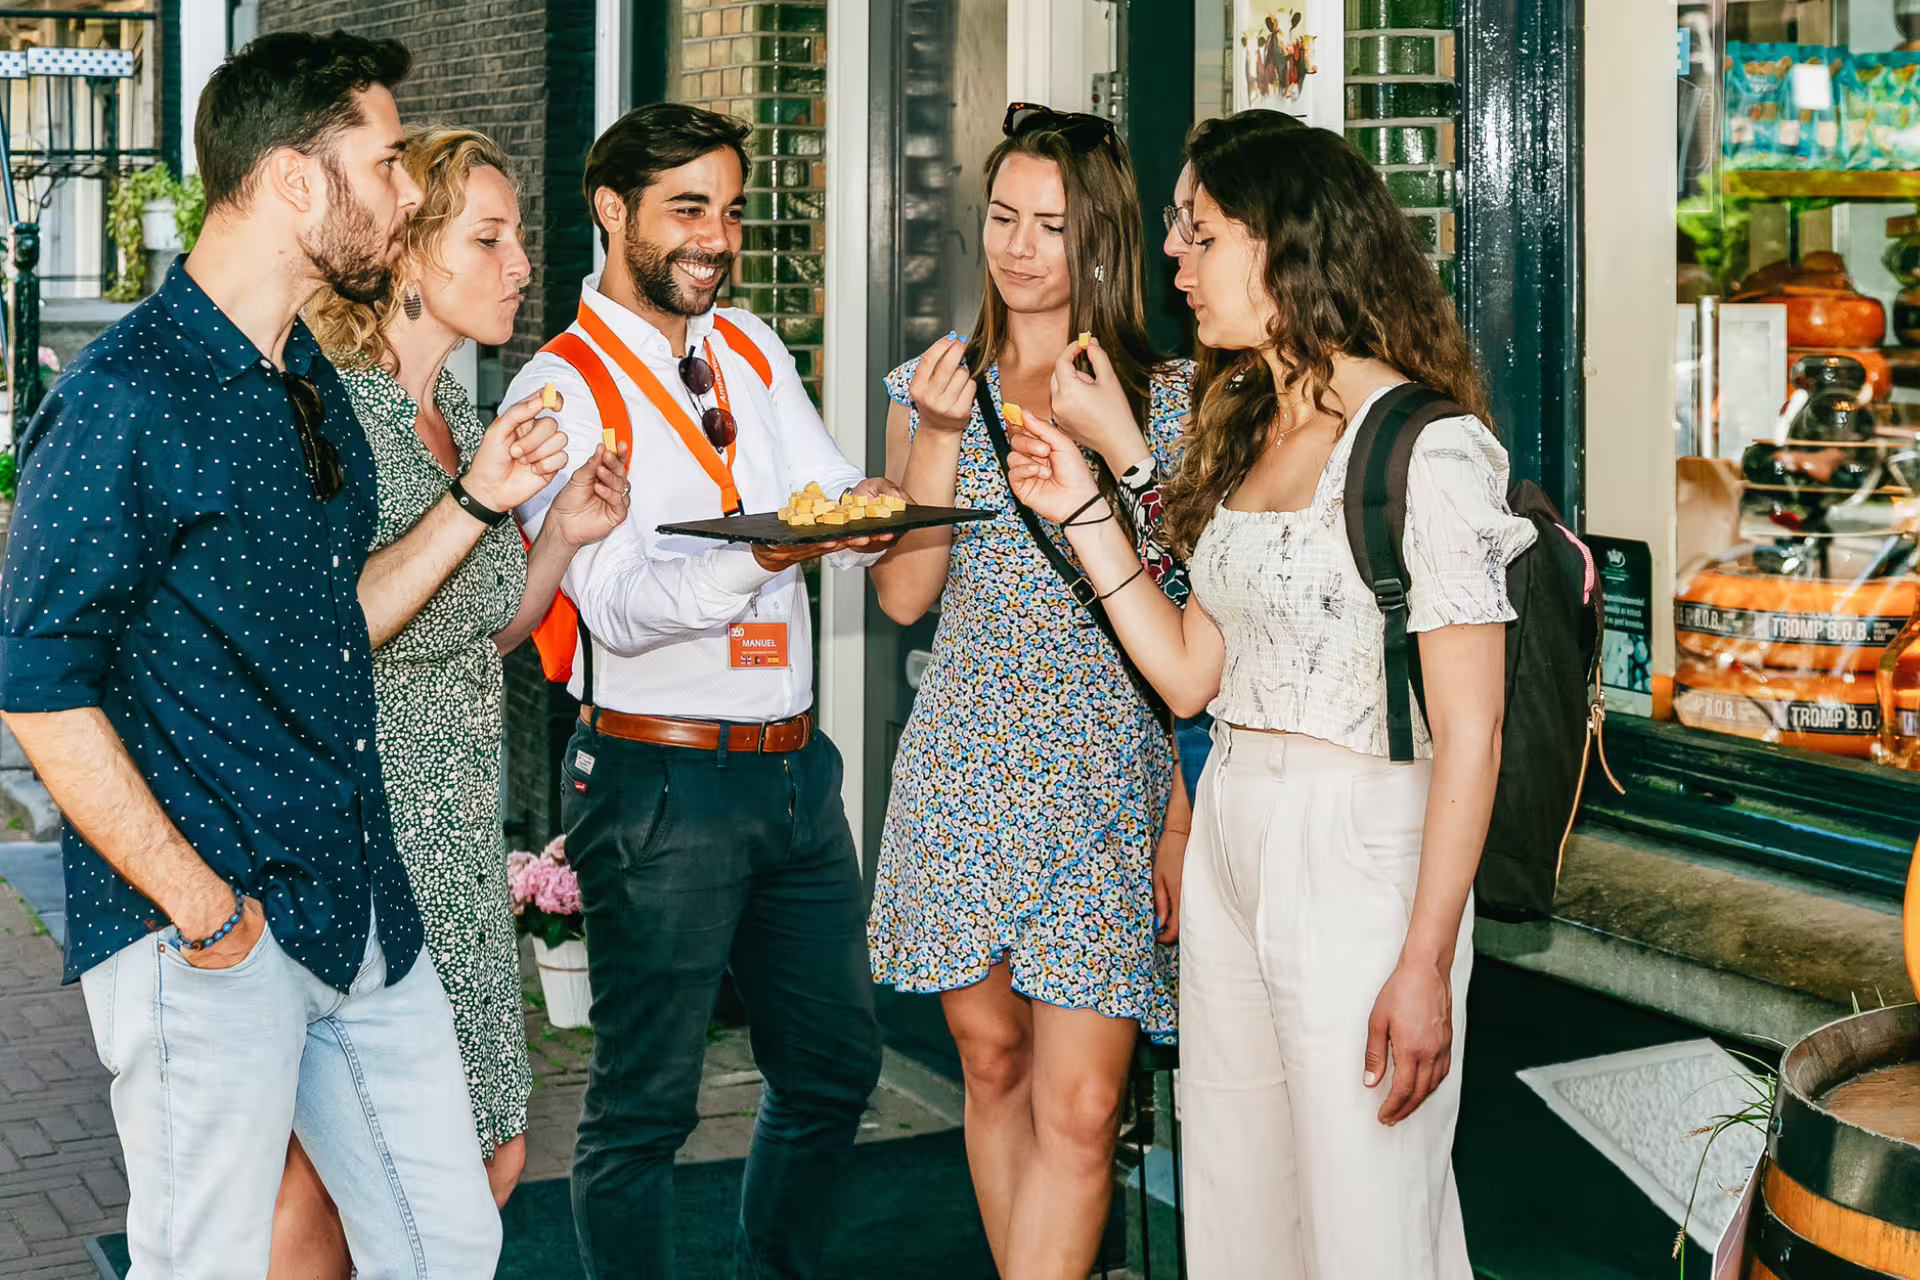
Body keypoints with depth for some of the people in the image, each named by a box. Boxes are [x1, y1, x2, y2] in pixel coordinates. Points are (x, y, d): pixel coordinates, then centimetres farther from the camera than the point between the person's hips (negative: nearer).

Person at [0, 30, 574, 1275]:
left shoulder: (308, 380, 13)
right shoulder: (126, 399, -15)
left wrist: (476, 500, 10)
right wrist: (201, 904, -17)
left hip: (363, 909, 8)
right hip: (210, 939, -8)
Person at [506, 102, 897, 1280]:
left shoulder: (751, 349, 13)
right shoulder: (564, 387, -8)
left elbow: (839, 510, 10)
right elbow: (623, 606, -18)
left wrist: (864, 511, -13)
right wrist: (761, 556, -33)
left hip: (796, 767, 7)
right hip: (661, 778, -7)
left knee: (835, 1065, 15)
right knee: (647, 1101, 1)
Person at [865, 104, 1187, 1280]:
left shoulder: (1165, 397, 1)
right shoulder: (936, 384, 7)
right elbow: (904, 595, 3)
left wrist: (1188, 817, -7)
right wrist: (938, 435, -9)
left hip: (1110, 772, -2)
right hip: (968, 761, 3)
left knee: (1080, 1109, -7)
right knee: (993, 1064, 12)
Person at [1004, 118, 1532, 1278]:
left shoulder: (1425, 450, -14)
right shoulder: (1247, 432, 12)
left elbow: (1469, 731, -15)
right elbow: (1189, 672, 11)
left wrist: (1426, 964, -18)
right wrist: (1084, 509, 6)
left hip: (1358, 853, -8)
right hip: (1230, 835, 8)